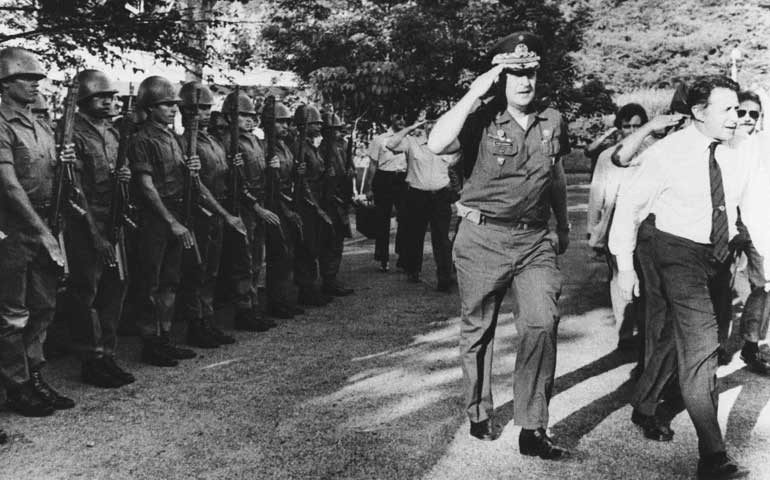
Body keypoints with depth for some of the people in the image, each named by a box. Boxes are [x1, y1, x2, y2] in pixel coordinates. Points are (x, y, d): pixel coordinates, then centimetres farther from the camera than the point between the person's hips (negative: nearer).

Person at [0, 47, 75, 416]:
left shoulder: (41, 128, 15)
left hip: (44, 231, 8)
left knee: (43, 308, 13)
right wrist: (43, 233, -21)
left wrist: (63, 162, 0)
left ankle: (35, 379, 24)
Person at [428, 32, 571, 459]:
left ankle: (532, 430, -3)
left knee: (542, 323, -14)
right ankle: (478, 413, 33)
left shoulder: (553, 121, 7)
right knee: (478, 329, 11)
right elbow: (436, 144, -27)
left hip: (534, 239, 3)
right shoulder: (483, 119, -7)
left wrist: (563, 225, 30)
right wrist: (475, 91, -23)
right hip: (483, 238, -2)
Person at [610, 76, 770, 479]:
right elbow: (630, 205, -9)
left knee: (676, 336, 20)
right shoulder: (668, 154, -15)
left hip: (719, 256, 5)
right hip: (679, 251, -5)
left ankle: (647, 407, 47)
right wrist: (625, 265, -12)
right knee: (701, 340, -17)